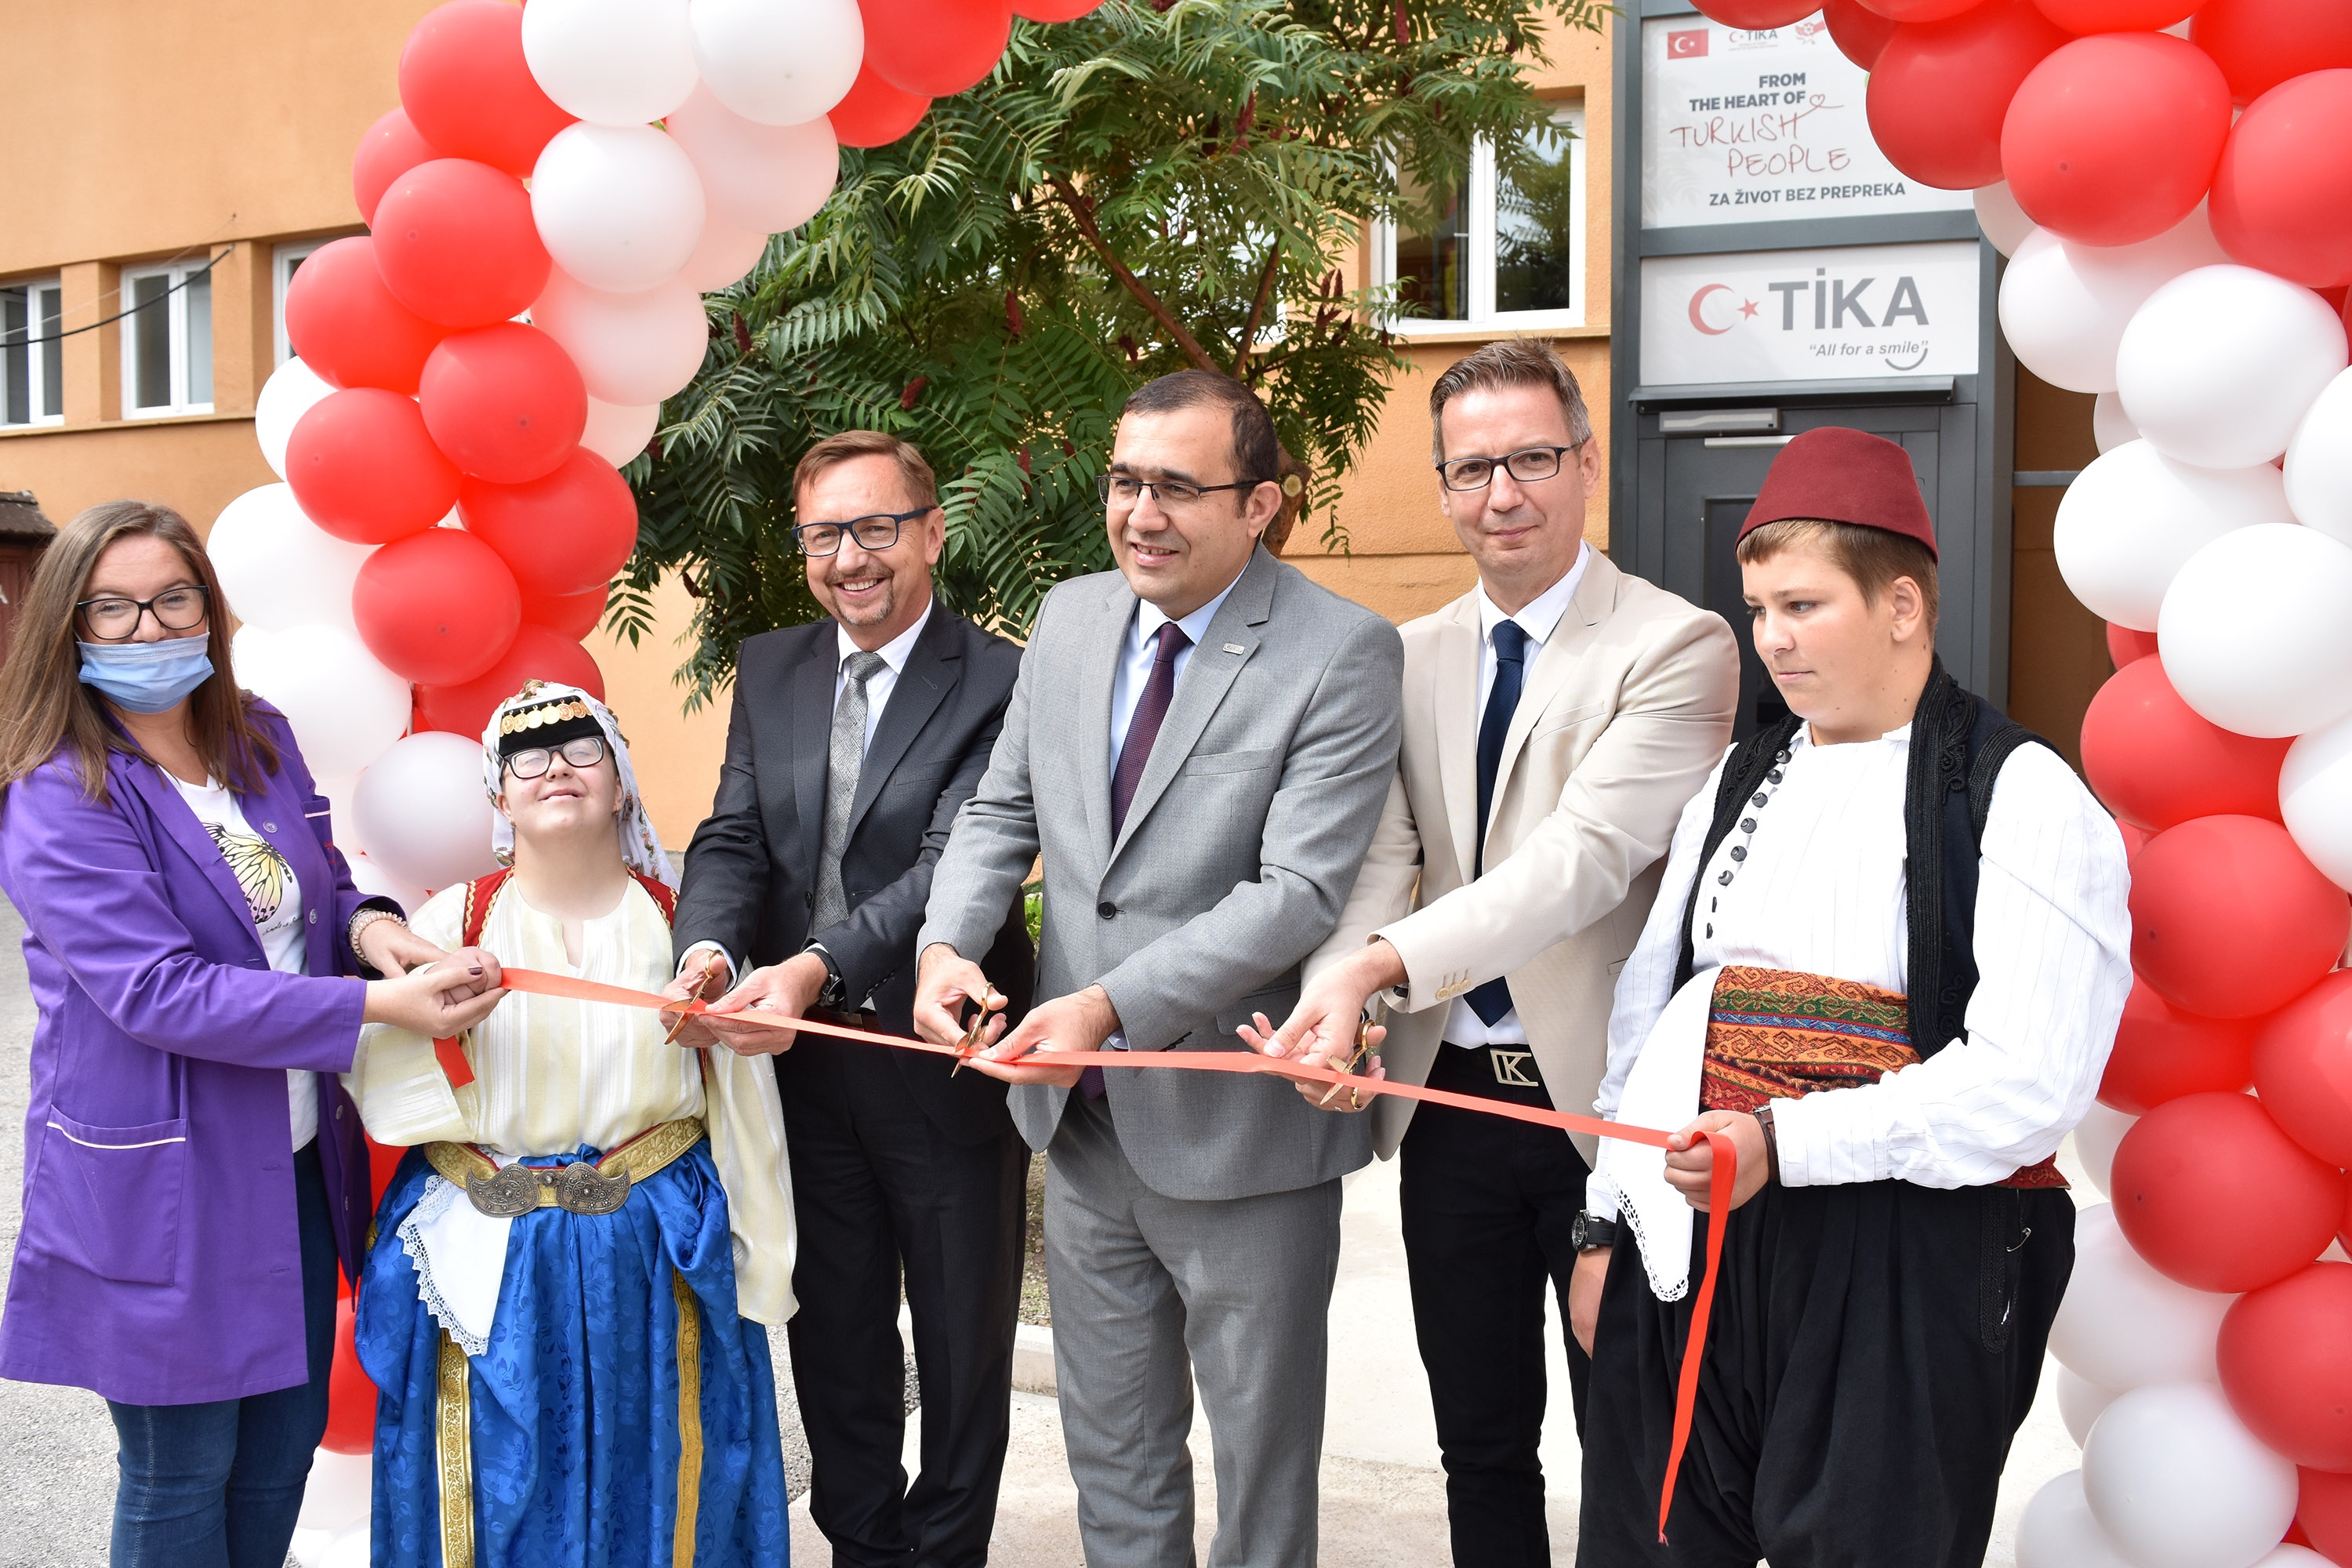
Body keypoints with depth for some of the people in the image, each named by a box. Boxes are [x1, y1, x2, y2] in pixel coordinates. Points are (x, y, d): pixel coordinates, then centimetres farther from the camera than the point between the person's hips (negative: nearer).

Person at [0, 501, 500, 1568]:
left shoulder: (259, 739, 4)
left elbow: (319, 889, 14)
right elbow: (161, 993, -24)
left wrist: (368, 923, -11)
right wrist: (381, 1006, -30)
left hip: (295, 1160, 6)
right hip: (160, 1186, -6)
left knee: (285, 1442, 19)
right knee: (182, 1471, 10)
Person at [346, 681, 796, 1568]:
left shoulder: (676, 920, 0)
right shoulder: (454, 921, 1)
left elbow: (739, 1101, 3)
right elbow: (376, 1080, -1)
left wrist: (756, 1262, 4)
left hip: (654, 1259, 0)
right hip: (491, 1259, 0)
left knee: (649, 1477, 10)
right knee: (504, 1481, 9)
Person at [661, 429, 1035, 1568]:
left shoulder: (1000, 683, -14)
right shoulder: (769, 671, 5)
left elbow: (957, 865, -24)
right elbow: (734, 839, -2)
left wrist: (815, 968, -38)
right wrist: (709, 949, -24)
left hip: (946, 1060, -5)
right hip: (806, 1062, 5)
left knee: (963, 1337, 13)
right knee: (834, 1333, 19)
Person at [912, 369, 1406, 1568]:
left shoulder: (1342, 654, -16)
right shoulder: (1069, 618, 4)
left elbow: (1299, 890, -23)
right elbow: (1002, 810, 9)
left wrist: (1110, 1005, -31)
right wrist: (944, 946, -10)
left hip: (1238, 1131, -6)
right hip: (1084, 1117, 6)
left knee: (1260, 1458, 14)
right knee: (1111, 1451, 22)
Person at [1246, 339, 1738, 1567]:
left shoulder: (1677, 648, -10)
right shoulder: (1411, 656, 9)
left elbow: (1588, 854, -22)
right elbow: (1380, 857, -1)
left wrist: (1386, 959, -31)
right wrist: (1338, 999, -22)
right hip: (1450, 1097, 5)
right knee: (1480, 1445, 18)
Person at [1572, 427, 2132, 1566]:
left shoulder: (2021, 801, -5)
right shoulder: (1738, 787, 15)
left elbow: (2028, 1084, -16)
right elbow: (1645, 1010, 16)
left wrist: (1780, 1143, -21)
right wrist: (1605, 1218, 12)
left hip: (1907, 1275, -5)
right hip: (1689, 1253, 6)